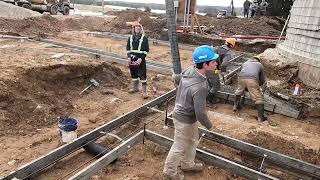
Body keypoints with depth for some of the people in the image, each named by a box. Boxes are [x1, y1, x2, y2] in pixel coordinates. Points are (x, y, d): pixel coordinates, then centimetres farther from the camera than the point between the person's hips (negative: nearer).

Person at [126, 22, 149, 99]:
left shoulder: (144, 38, -4)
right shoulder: (130, 38, 8)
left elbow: (146, 50, -7)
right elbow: (128, 48, 12)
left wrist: (141, 58, -16)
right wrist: (129, 57, -2)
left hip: (140, 59, -4)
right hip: (132, 59, 5)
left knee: (142, 75, -6)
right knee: (133, 74, 16)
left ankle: (144, 91, 0)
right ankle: (135, 87, 34)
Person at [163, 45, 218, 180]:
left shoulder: (189, 70, -10)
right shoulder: (200, 87, -36)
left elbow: (177, 80, 10)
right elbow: (200, 113, -31)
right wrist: (209, 125, -11)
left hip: (181, 111, 9)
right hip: (185, 120, -9)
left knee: (193, 141, 28)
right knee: (179, 147, 14)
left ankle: (187, 164, 51)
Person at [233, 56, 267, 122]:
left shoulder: (245, 63, 38)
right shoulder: (260, 64, 32)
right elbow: (262, 79, 32)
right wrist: (258, 85, 50)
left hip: (242, 78, 3)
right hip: (252, 79, -2)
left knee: (239, 91, 32)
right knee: (258, 98, 7)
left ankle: (235, 106, 41)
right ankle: (260, 117, 9)